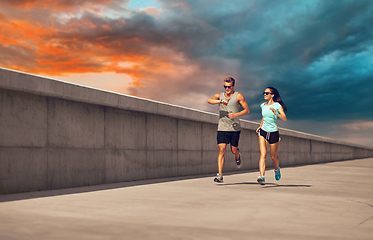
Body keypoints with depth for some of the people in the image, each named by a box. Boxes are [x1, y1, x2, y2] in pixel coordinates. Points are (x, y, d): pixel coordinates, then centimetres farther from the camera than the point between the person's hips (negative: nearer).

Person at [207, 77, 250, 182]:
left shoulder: (238, 96, 3)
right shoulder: (220, 95, 10)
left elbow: (247, 110, 0)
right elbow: (209, 100, -8)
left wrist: (236, 115, -17)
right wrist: (221, 101, -24)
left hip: (235, 128, -1)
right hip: (222, 128, 1)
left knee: (234, 150, 4)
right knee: (221, 150, -9)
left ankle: (237, 158, 43)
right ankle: (219, 175, -10)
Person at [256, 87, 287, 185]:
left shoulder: (277, 105, -7)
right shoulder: (263, 105, 7)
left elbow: (285, 118, -20)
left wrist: (276, 113, -35)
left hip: (274, 133, -3)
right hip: (263, 132, 3)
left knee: (273, 156, 10)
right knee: (263, 154, -15)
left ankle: (277, 169, 43)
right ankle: (262, 177, -24)